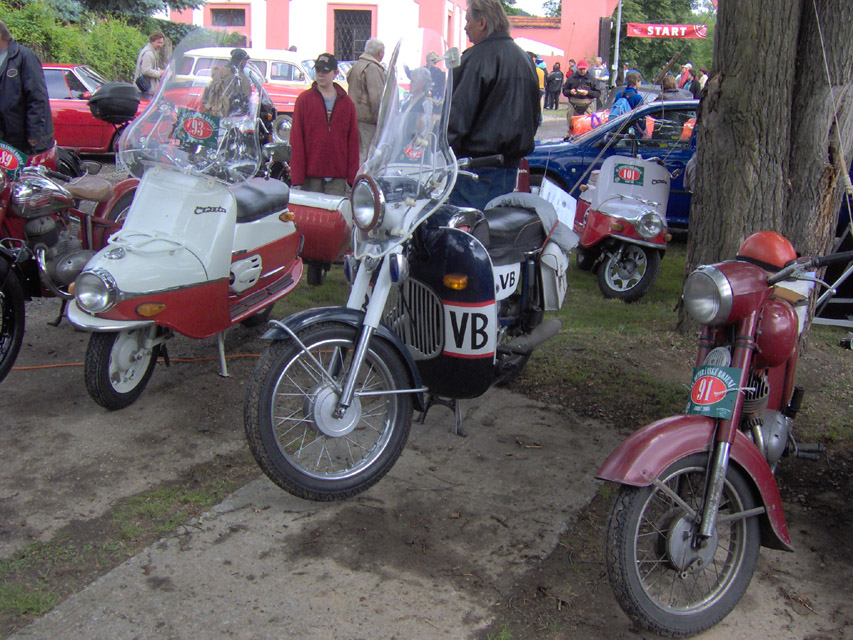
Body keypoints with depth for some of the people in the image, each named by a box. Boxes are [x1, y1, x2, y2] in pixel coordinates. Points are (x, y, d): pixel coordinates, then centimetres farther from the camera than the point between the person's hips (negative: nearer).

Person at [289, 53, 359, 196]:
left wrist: (353, 177, 1)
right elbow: (296, 138, 1)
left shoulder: (346, 102, 10)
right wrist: (297, 178, -6)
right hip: (311, 175, -1)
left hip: (337, 178, 1)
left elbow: (353, 140, 9)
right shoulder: (304, 99, 5)